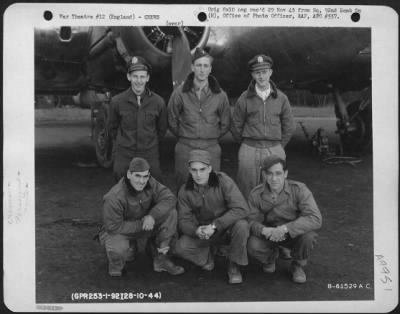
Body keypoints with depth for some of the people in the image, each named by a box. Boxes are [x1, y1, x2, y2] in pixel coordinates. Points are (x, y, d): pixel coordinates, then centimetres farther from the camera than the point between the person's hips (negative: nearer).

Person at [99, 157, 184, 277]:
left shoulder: (149, 183, -15)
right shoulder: (114, 198, -31)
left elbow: (169, 198, -18)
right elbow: (113, 227, -27)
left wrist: (153, 215, -32)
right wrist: (140, 225, -28)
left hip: (146, 223, 5)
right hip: (117, 231, -5)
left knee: (171, 213, -18)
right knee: (118, 249, -40)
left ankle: (161, 258, -6)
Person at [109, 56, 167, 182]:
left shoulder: (158, 102, -4)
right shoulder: (117, 101, -4)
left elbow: (162, 128, 11)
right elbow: (113, 128, 10)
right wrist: (122, 144, 11)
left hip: (150, 156, 0)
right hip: (124, 157, 0)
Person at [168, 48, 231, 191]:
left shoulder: (220, 95, 2)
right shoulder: (180, 92, -2)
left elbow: (225, 124, 13)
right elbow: (172, 120, 8)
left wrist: (212, 138, 12)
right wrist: (184, 137, 11)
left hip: (211, 148, 1)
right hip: (185, 148, -1)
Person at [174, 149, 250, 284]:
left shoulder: (223, 181, -20)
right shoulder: (185, 191, -8)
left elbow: (241, 209, -28)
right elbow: (184, 220, -7)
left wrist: (215, 225, -35)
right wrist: (196, 231, -31)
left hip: (227, 229, -2)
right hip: (202, 232, 2)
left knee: (241, 225, -35)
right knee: (181, 247, -24)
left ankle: (234, 266, -9)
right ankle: (208, 255, 11)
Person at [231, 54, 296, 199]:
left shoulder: (281, 98, 5)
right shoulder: (245, 98, 1)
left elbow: (289, 127, 13)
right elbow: (235, 126, 8)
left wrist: (279, 146, 12)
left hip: (275, 151, 1)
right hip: (249, 151, -1)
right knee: (247, 194, 2)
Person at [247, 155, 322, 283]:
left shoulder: (299, 189, -26)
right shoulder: (255, 194, -18)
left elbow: (315, 219, -33)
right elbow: (252, 222, -13)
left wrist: (285, 228, -44)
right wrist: (266, 230, -37)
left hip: (294, 234, -1)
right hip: (268, 235, 1)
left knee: (308, 236, -34)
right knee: (253, 246, -30)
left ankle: (297, 266, 1)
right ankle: (270, 256, 10)